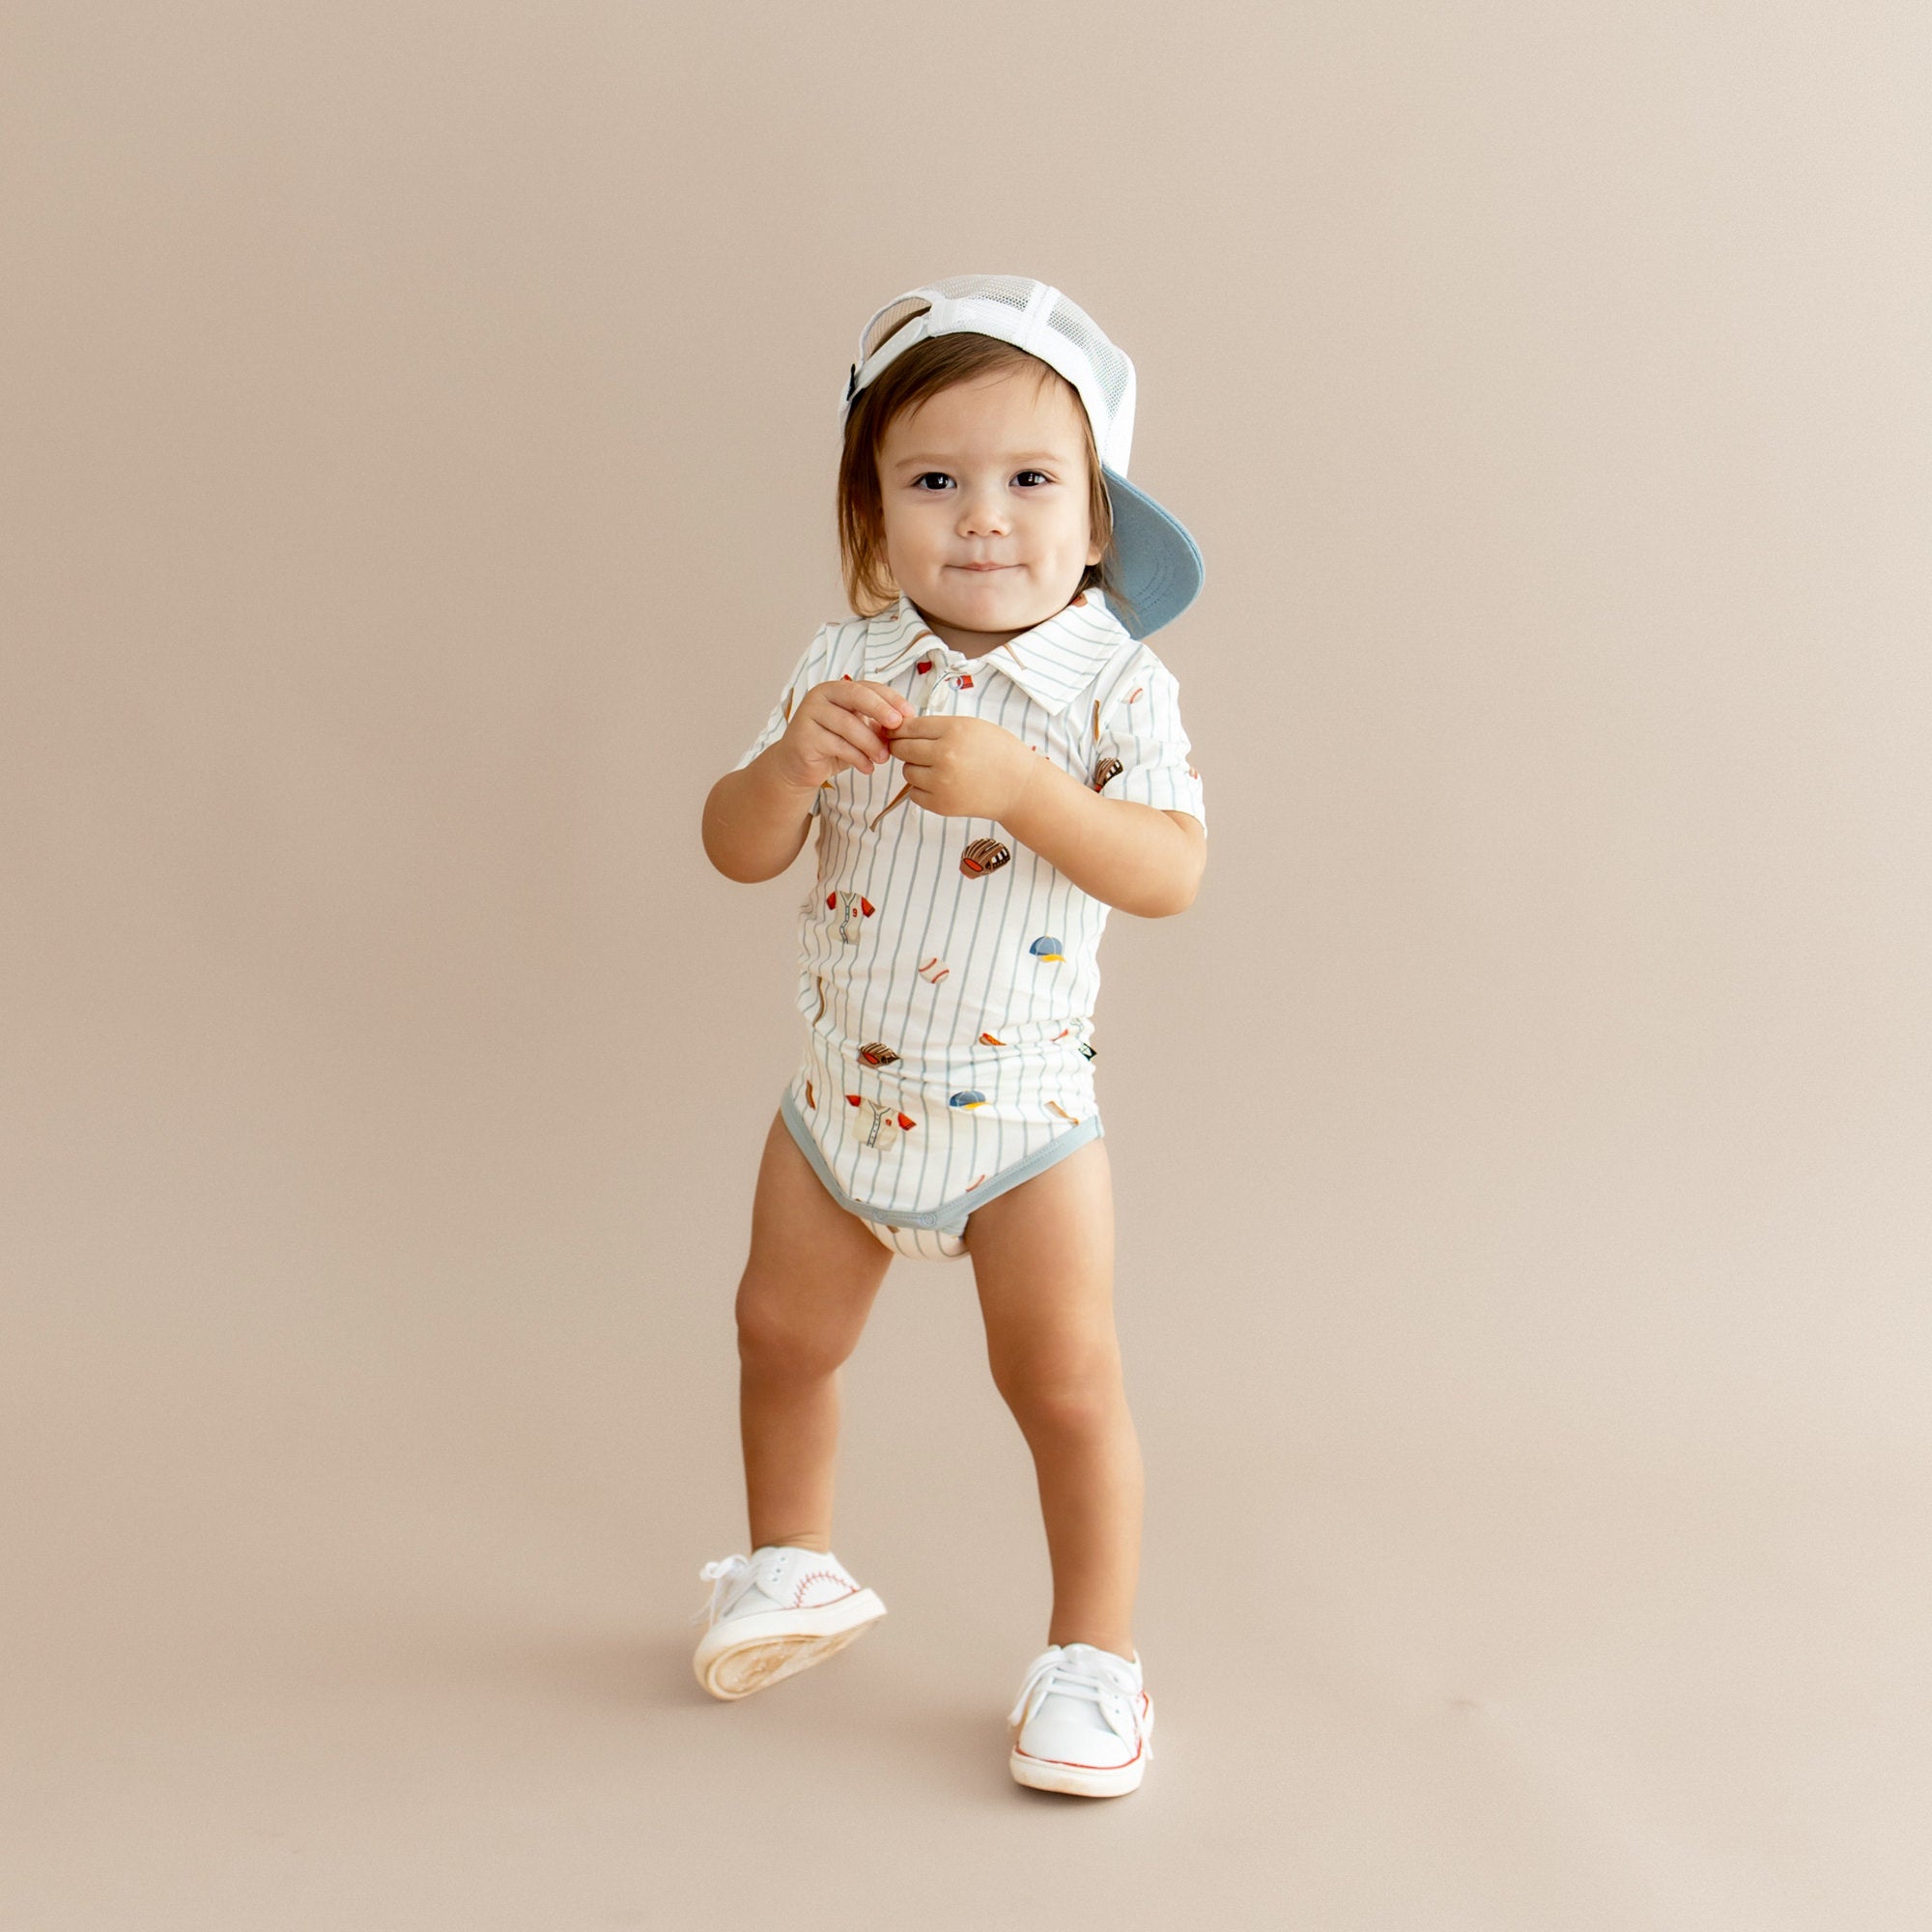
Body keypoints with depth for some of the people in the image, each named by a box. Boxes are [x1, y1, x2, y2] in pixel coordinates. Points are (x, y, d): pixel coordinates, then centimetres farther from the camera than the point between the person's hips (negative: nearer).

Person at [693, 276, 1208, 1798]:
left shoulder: (1115, 684, -13)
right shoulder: (849, 665, -4)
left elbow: (1173, 874, -25)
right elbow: (737, 850, -6)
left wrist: (1017, 786, -36)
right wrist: (792, 765, -27)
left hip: (1019, 1111, -4)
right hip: (842, 1097, 4)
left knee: (1067, 1383, -3)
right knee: (784, 1333, 17)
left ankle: (1096, 1650, 16)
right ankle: (796, 1567, 41)